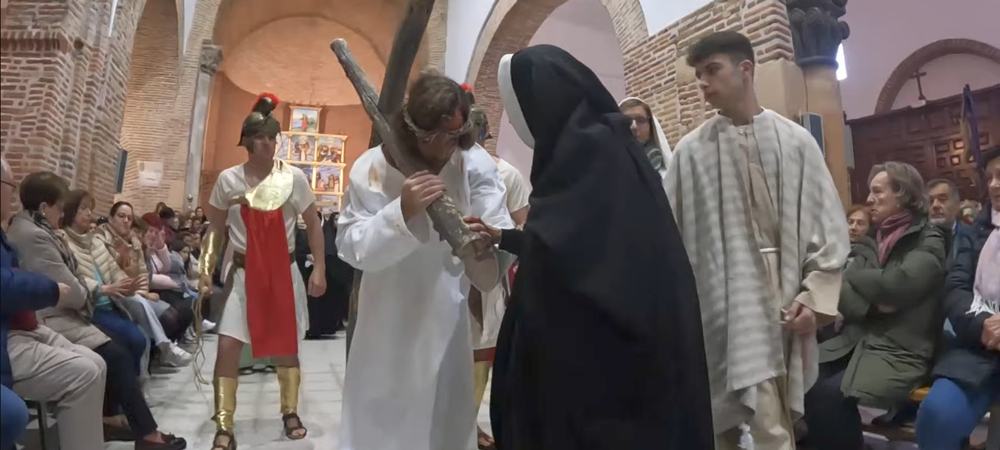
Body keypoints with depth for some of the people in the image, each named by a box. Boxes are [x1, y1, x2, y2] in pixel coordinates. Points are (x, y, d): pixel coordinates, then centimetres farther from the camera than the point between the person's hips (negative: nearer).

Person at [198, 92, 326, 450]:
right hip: (243, 272, 0)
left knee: (286, 346, 11)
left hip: (284, 272, 0)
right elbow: (215, 230, 5)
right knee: (228, 347, -6)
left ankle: (290, 412, 29)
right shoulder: (228, 180, -3)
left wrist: (319, 270, -4)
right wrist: (206, 272, -3)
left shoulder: (293, 178, -5)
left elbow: (313, 226, 0)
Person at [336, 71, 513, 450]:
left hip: (447, 315, 2)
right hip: (389, 319, -1)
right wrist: (402, 212, -37)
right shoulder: (374, 166, -14)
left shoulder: (476, 163, -11)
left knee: (448, 418, 17)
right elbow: (351, 247, -20)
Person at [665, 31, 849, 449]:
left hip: (780, 301, 1)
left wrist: (815, 296, -3)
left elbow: (828, 225, 5)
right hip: (719, 301, -1)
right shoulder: (690, 151, -1)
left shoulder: (796, 141, 3)